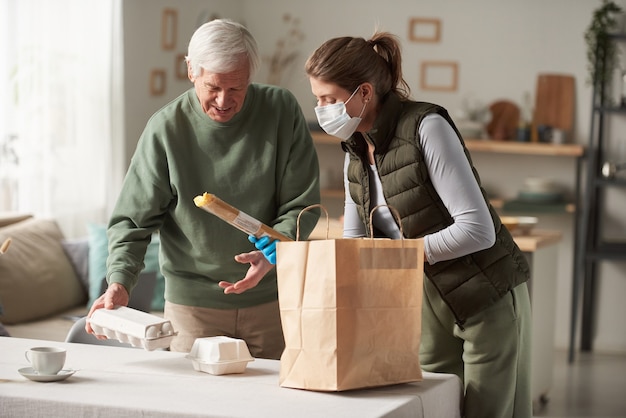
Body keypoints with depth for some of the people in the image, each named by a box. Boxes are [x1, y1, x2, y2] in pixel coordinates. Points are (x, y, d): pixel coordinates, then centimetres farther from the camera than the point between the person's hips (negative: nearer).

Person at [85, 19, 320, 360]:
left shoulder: (281, 111, -6)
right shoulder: (166, 128, -9)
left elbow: (302, 204, -4)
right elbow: (133, 218, -5)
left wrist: (272, 255, -21)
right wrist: (120, 282, -21)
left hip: (271, 296, 1)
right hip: (192, 303, -1)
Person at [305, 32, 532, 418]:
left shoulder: (426, 127, -21)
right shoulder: (356, 149, 3)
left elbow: (478, 230, -24)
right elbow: (353, 242, 9)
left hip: (488, 298, -7)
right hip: (432, 302, 7)